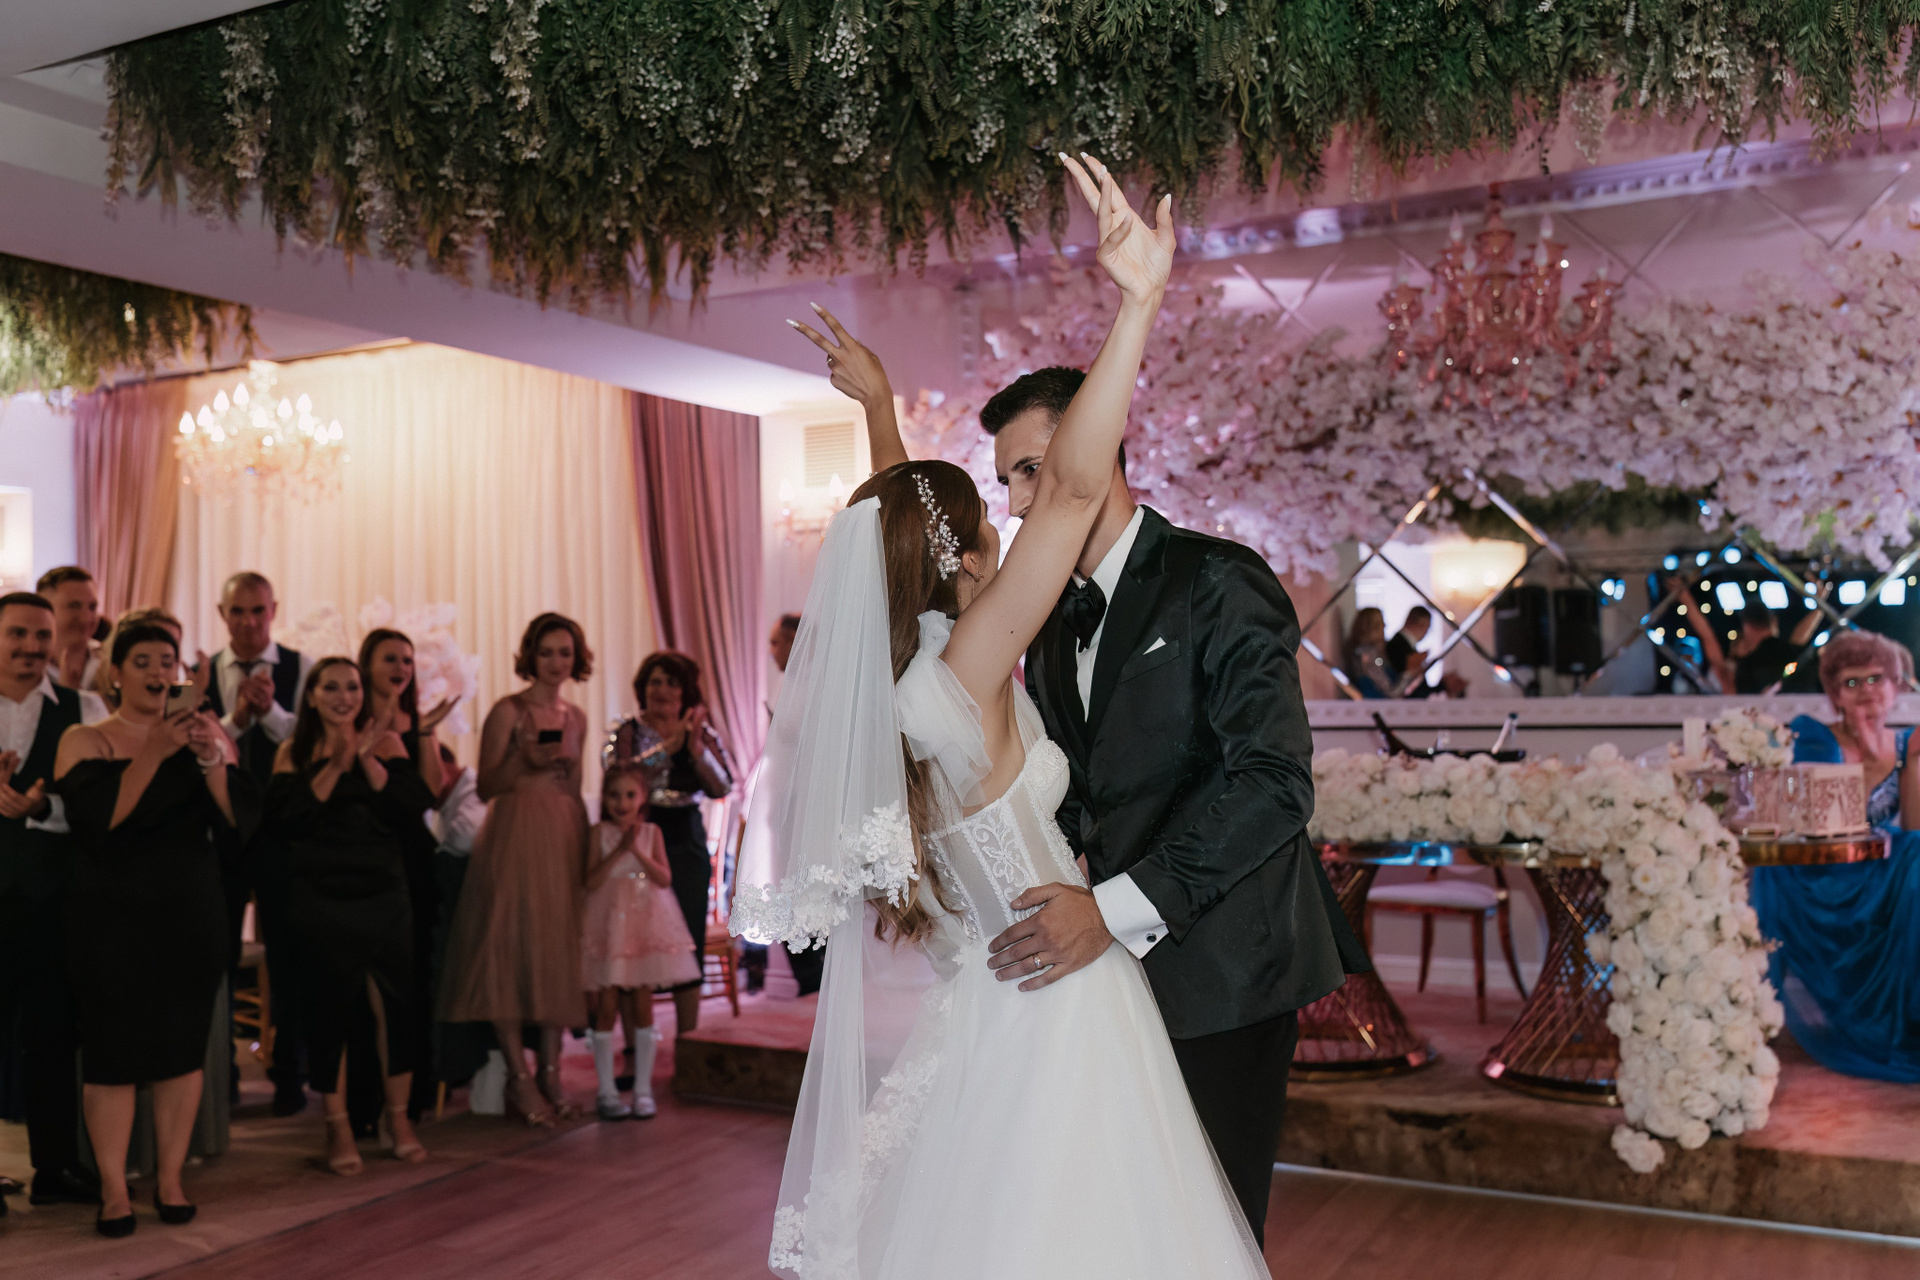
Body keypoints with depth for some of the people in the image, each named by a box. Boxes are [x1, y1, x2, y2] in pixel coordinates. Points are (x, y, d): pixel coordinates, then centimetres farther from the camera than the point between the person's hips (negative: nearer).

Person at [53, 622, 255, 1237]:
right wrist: (156, 751, -21)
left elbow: (243, 817, -3)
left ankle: (170, 1179, 14)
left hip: (192, 915, 2)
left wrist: (211, 759, -18)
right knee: (112, 1049, -3)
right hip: (111, 920, -2)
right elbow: (100, 819, -16)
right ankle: (113, 1190, 6)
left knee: (184, 1044, 4)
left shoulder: (204, 730, 7)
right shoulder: (85, 741, 0)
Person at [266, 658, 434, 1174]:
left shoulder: (387, 742, 6)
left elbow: (412, 808, -6)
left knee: (401, 1003, -2)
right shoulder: (295, 752, 5)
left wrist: (366, 758, -12)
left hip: (384, 896, 1)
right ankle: (338, 1124, 16)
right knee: (327, 1010, 3)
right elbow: (288, 819, -9)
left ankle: (399, 1115, 15)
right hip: (319, 900, -1)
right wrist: (336, 764, -14)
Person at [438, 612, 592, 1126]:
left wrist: (583, 841, 12)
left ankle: (551, 1069, 9)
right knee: (513, 945, -9)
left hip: (565, 836, 6)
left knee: (560, 946, 4)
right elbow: (485, 787, -6)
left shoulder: (576, 717, 15)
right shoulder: (508, 711, -2)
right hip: (516, 835, -5)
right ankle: (518, 1077, -5)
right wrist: (525, 760, -20)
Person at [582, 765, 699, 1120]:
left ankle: (643, 1089, 12)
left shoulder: (652, 833, 4)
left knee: (642, 1006, 4)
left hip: (645, 922, 2)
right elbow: (592, 881, -11)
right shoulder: (599, 832, -1)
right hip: (608, 924, -2)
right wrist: (619, 850, -18)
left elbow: (664, 878, -5)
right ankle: (608, 1091, 9)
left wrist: (638, 850, -15)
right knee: (606, 1008, -1)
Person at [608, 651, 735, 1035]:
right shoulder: (629, 732, 1)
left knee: (688, 939, 5)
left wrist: (696, 747, -16)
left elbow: (722, 787, -4)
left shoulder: (702, 733, 8)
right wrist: (667, 742, -20)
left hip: (686, 841, 3)